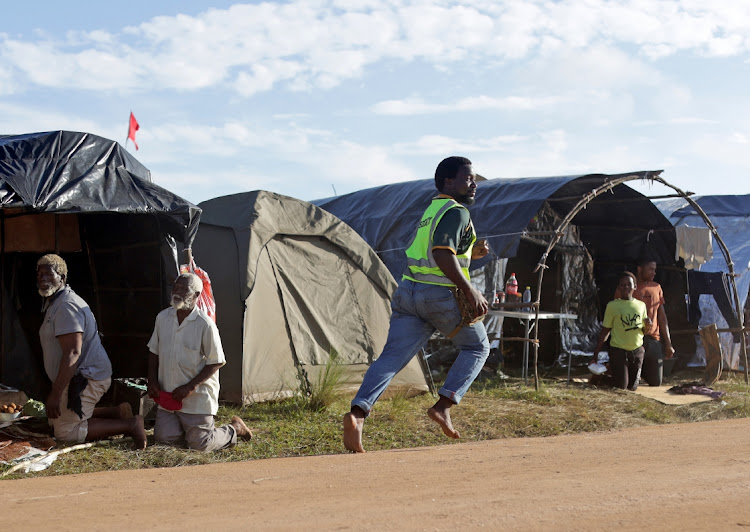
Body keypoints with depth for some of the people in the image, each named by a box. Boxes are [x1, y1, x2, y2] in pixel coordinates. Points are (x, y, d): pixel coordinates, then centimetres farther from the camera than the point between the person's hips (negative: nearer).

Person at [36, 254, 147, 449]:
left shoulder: (67, 307, -20)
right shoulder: (53, 303, 15)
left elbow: (72, 353, -28)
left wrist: (55, 394, -29)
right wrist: (55, 390, 21)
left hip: (86, 379, -11)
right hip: (81, 377, 11)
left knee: (66, 432, -12)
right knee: (55, 421, 20)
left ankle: (130, 425, -12)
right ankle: (119, 413, 15)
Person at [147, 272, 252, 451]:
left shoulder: (205, 324, -15)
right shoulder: (163, 317, 2)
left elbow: (216, 362, -12)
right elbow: (154, 352, 14)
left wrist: (191, 387, -18)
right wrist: (152, 381, 2)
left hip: (197, 397, -5)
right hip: (168, 396, 5)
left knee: (200, 444, -6)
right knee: (163, 438, -4)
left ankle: (235, 428, 22)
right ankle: (186, 426, 27)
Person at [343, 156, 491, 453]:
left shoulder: (432, 210, 22)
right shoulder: (457, 212, -8)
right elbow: (443, 255, -23)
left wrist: (471, 253, 21)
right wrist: (470, 291, -22)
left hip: (408, 292, 7)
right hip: (441, 295, -7)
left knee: (391, 358, -4)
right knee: (477, 348, 15)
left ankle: (358, 413, -23)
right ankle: (443, 406, 2)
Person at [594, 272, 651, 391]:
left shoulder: (641, 305, 7)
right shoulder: (613, 305, -4)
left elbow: (643, 331, 16)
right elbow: (605, 331, -1)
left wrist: (646, 326, -8)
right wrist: (596, 353, -5)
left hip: (637, 351, 4)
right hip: (618, 351, -4)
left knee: (632, 387, 8)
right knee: (620, 388, -8)